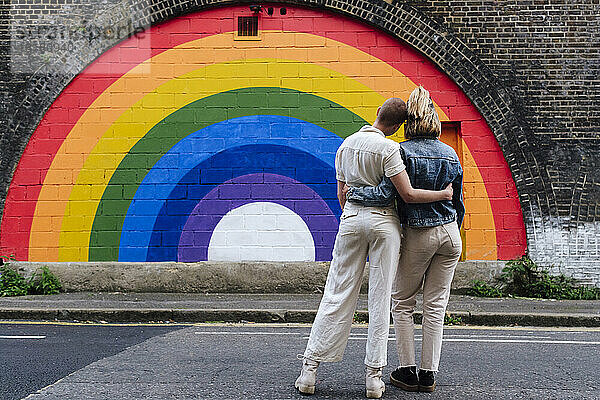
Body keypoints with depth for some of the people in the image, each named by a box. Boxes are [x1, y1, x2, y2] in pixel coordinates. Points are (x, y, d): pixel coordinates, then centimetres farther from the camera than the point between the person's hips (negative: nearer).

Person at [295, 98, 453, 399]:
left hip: (351, 218, 4)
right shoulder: (388, 148, -10)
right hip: (383, 221, -4)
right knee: (380, 299, 4)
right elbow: (408, 195, -12)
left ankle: (309, 370, 7)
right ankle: (373, 375, 8)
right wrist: (443, 194, 2)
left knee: (337, 295, 7)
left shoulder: (346, 145, 9)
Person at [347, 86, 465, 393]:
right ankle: (428, 374, 15)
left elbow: (385, 193, -21)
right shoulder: (451, 155, 5)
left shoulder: (403, 151, -12)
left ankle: (407, 372, 13)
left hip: (416, 235, -4)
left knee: (402, 303, 11)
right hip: (449, 234, 5)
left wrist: (353, 193, -6)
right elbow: (458, 203, 12)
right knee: (435, 305, 9)